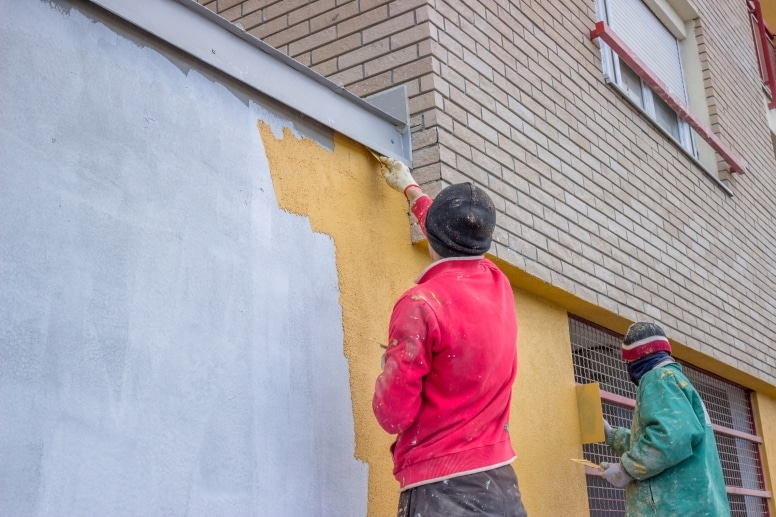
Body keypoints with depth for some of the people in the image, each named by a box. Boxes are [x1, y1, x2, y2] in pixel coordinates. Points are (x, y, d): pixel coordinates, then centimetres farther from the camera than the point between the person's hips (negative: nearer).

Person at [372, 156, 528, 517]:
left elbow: (393, 415, -15)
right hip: (500, 482, 6)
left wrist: (388, 373, 7)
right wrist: (409, 187, 44)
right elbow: (456, 241, 28)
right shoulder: (499, 285, 5)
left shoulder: (421, 303, -16)